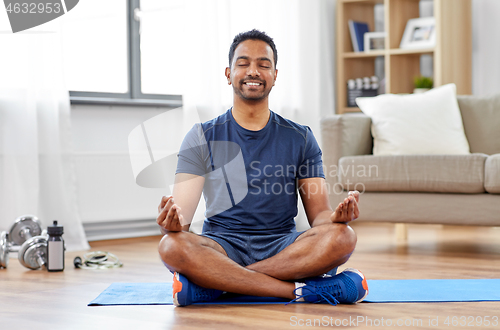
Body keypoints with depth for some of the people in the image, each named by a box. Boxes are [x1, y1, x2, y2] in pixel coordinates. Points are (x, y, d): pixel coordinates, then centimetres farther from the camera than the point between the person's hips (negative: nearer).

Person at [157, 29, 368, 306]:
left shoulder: (300, 138, 11)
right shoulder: (202, 138, 8)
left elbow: (319, 214, 6)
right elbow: (183, 216, -2)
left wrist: (337, 216, -20)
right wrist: (174, 221, -28)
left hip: (284, 247, 1)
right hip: (222, 247, -1)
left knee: (342, 237, -30)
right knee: (172, 246, -34)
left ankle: (214, 282, -29)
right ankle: (300, 289, -32)